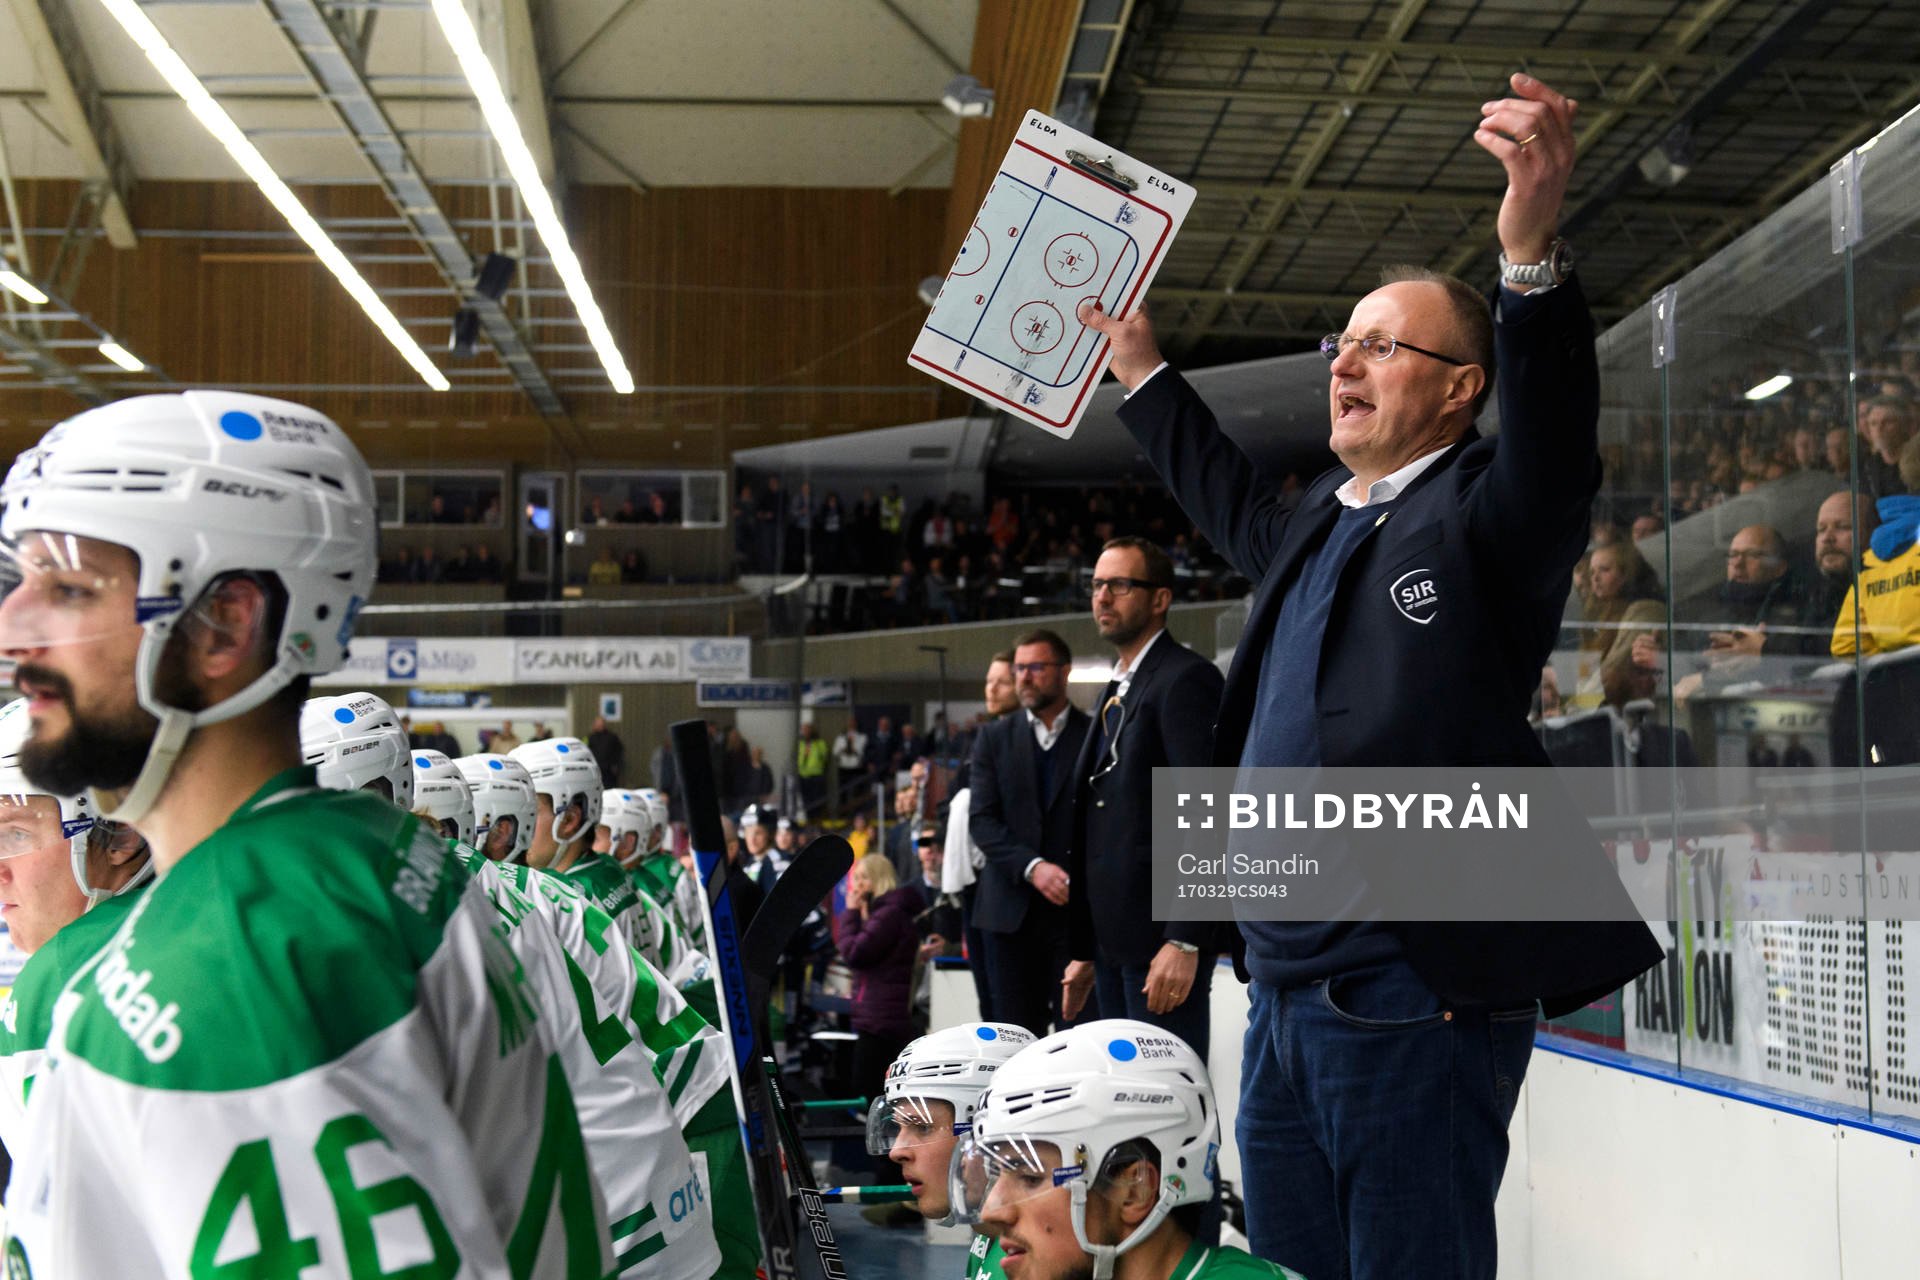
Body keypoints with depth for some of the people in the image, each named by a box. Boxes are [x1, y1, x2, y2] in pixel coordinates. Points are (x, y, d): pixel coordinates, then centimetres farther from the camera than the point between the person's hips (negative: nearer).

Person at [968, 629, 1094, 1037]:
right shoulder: (994, 738, 10)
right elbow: (981, 820, 1)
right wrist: (1032, 866, -14)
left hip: (1078, 908, -2)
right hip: (1012, 910, 2)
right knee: (1017, 1036, 4)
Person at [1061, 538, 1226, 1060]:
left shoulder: (1186, 679, -8)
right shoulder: (1117, 692, 21)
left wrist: (1184, 941, -23)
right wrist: (1086, 951, 20)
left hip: (1163, 936, -9)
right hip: (1114, 939, 9)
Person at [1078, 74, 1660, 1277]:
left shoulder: (1481, 516, -7)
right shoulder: (1325, 519, 17)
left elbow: (1553, 447, -28)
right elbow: (1238, 506, 38)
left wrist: (1533, 256, -43)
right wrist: (1145, 373, 44)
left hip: (1414, 999, -9)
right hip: (1285, 991, 9)